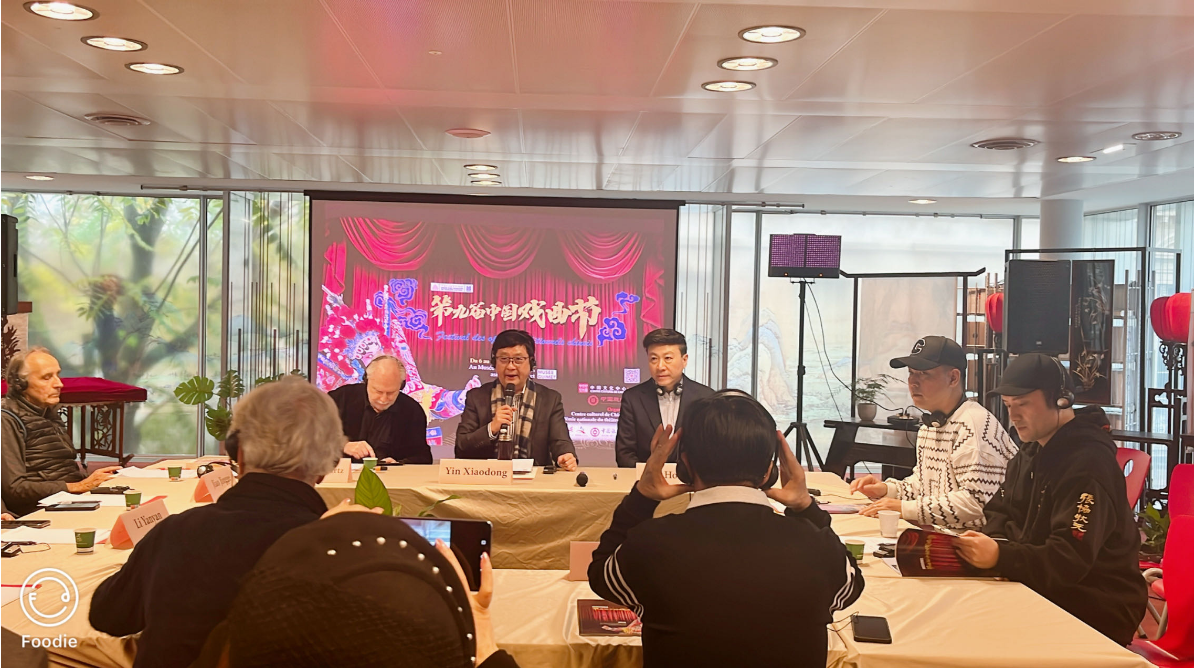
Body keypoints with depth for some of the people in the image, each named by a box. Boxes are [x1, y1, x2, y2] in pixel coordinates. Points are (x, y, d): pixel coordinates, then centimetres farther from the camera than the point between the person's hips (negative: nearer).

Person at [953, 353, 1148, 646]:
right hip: (1044, 594, 8)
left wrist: (999, 556, -38)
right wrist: (986, 544, -8)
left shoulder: (1088, 463, -19)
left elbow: (1070, 560, -26)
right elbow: (1001, 513, 15)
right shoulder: (1032, 453, 13)